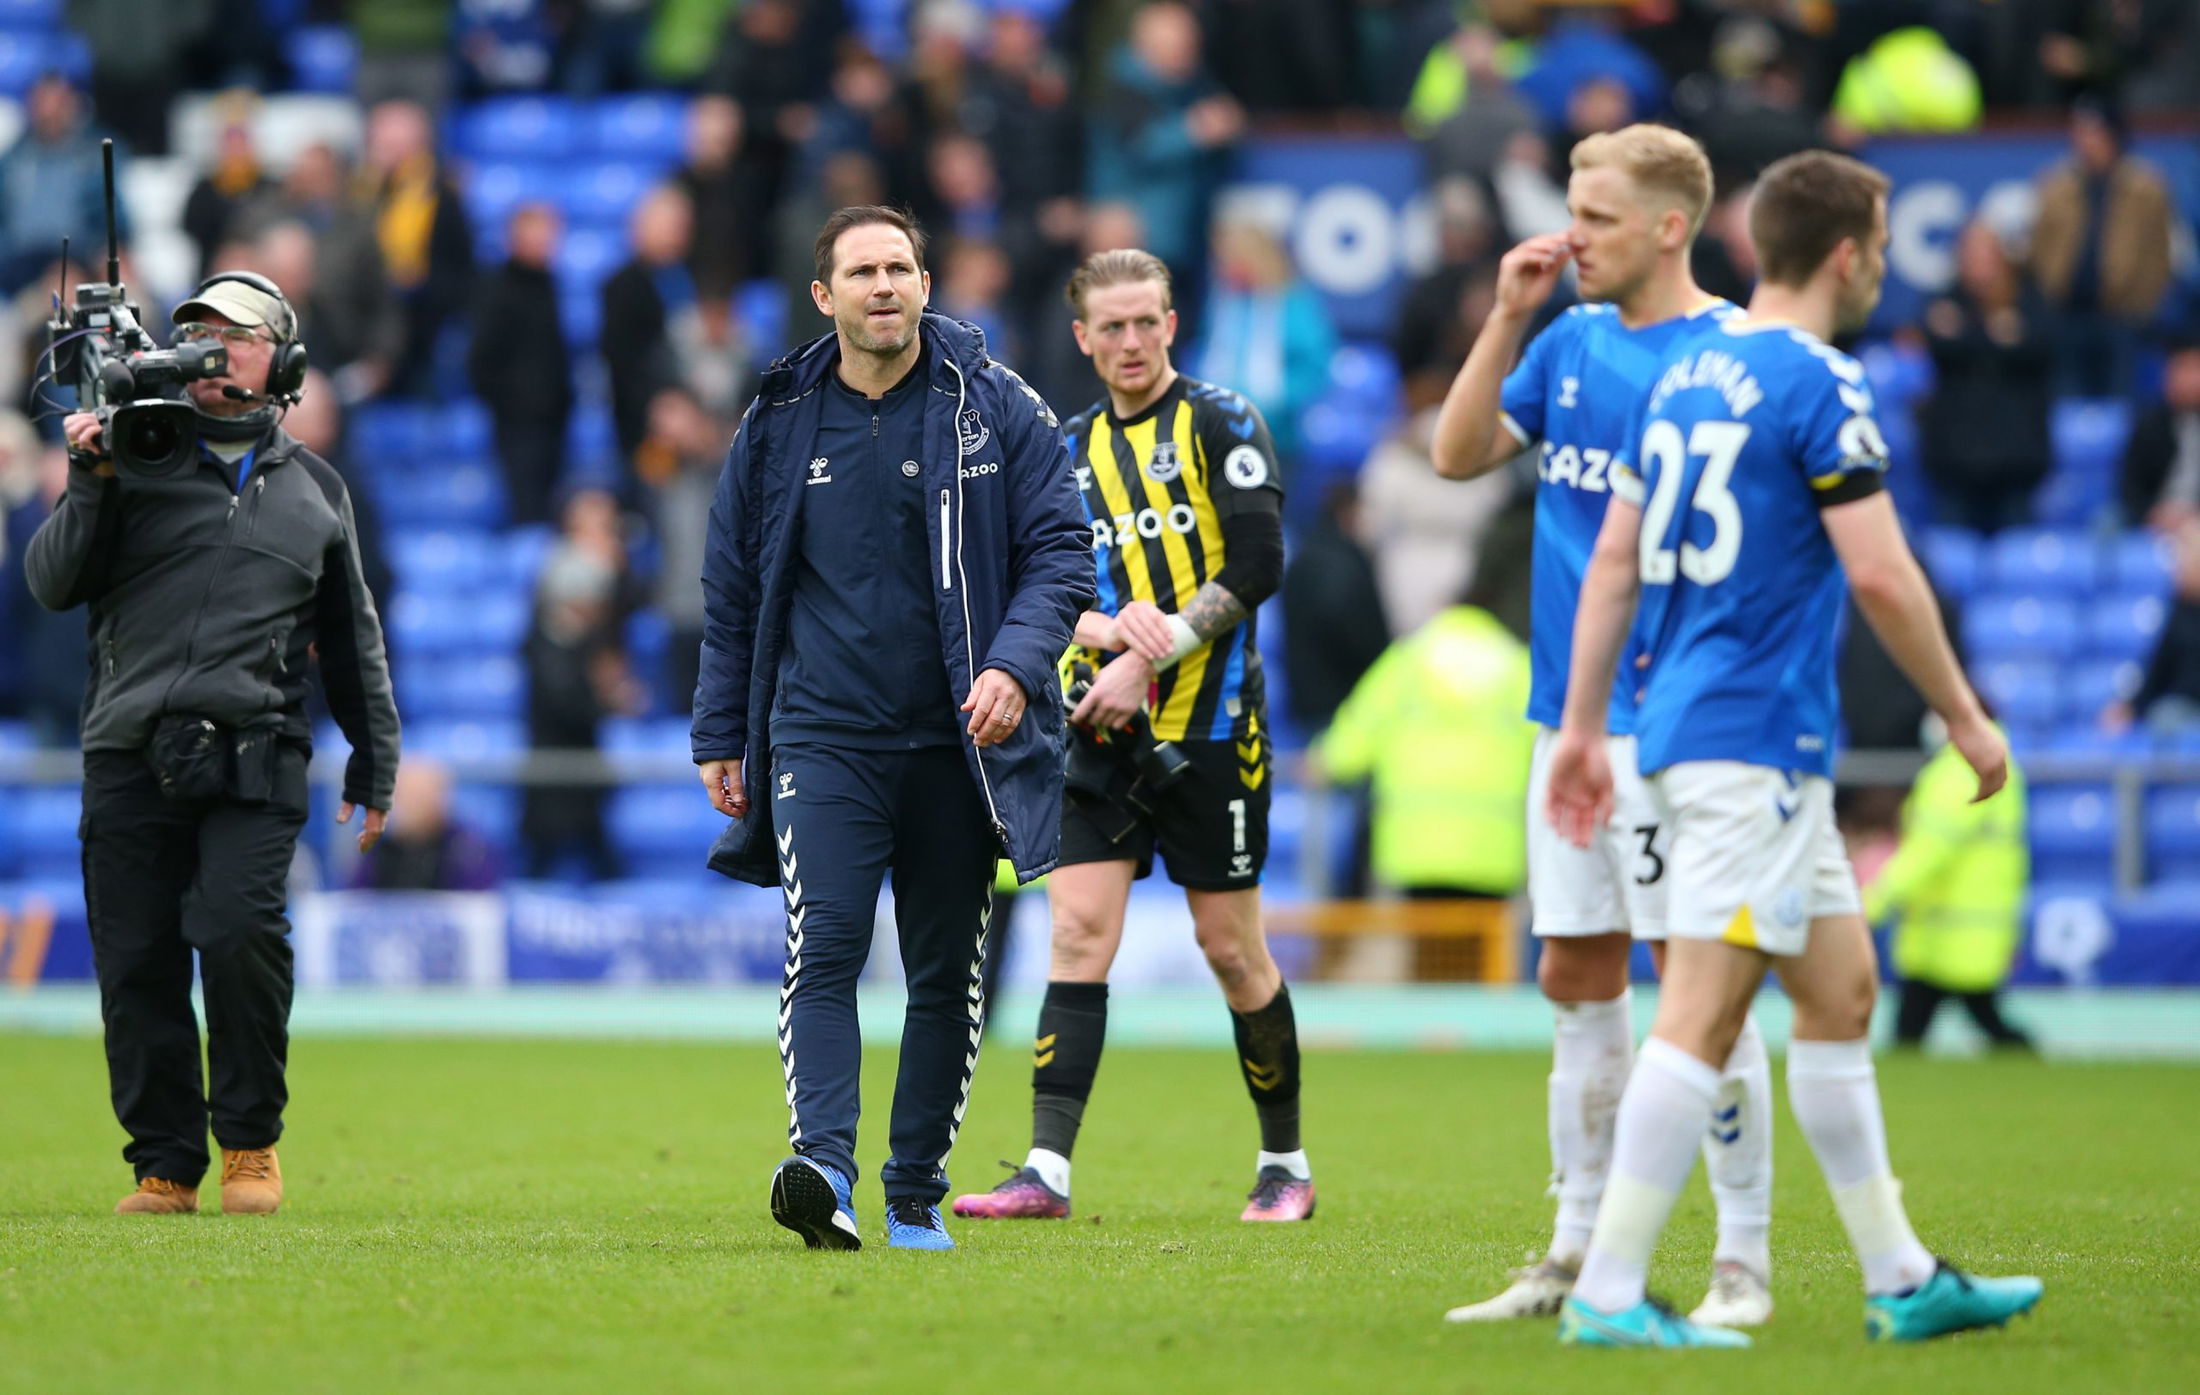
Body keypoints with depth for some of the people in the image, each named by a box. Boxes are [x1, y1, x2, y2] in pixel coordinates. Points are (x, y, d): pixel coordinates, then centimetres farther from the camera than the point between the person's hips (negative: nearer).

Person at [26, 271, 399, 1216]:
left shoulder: (313, 489, 17)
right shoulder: (137, 457, 11)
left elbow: (352, 638, 24)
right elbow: (52, 585, 4)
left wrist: (375, 762, 22)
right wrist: (90, 486, -9)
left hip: (254, 757, -1)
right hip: (130, 757, 1)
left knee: (239, 932, -19)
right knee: (137, 963, -1)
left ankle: (250, 1141, -2)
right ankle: (164, 1165, 10)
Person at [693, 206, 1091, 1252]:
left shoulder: (996, 408, 1)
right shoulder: (778, 425, 6)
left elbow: (1060, 551, 0)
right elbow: (731, 592, 14)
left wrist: (1016, 665, -16)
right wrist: (721, 739, 13)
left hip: (957, 742, 0)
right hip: (824, 737, 0)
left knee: (947, 974, 5)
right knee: (824, 948, -17)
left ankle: (917, 1195, 14)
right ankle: (822, 1166, -28)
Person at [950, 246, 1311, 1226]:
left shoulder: (1221, 426, -2)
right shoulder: (1070, 449, 13)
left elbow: (1255, 568, -11)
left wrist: (1150, 656, -16)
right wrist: (1111, 628, -13)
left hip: (1208, 727, -4)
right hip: (1101, 735, 4)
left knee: (1230, 947, 2)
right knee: (1079, 933, -7)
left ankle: (1285, 1162, 18)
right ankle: (1048, 1170, -13)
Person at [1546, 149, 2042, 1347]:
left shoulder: (1687, 371, 13)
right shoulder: (1818, 384, -12)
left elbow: (1614, 559, 14)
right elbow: (1881, 576, -16)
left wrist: (1582, 728, 17)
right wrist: (1965, 717, -5)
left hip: (1685, 725, 9)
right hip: (1755, 741, -9)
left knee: (1842, 992, 15)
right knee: (1702, 1013, -10)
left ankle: (1901, 1280, 19)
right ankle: (1608, 1293, -12)